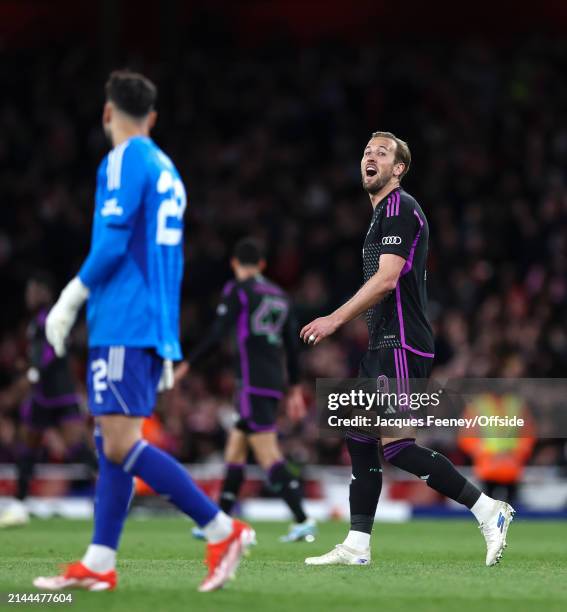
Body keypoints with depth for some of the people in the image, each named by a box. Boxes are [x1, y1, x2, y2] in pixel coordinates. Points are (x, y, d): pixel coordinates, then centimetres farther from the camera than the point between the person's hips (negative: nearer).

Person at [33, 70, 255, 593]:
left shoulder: (124, 161, -6)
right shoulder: (167, 170, 20)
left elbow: (113, 243, -17)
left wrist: (70, 300, -9)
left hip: (122, 324, -9)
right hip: (154, 329, 9)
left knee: (121, 443, -12)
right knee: (112, 441, 8)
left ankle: (222, 529, -15)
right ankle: (99, 564, 6)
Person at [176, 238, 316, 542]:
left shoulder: (237, 291, -3)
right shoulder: (279, 295, 19)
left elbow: (217, 334, -10)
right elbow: (292, 345, 20)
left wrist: (188, 364, -2)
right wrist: (295, 389, 24)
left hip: (253, 383, -8)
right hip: (274, 382, 8)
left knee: (268, 454, -12)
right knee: (234, 448, 15)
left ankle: (302, 520, -21)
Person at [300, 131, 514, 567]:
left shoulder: (400, 208, -10)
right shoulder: (381, 214, 20)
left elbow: (386, 279, -20)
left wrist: (335, 320, -19)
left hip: (401, 346, -10)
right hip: (384, 346, 10)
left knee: (396, 445, -15)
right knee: (360, 440, 7)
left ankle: (488, 510, -10)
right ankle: (357, 546, 10)